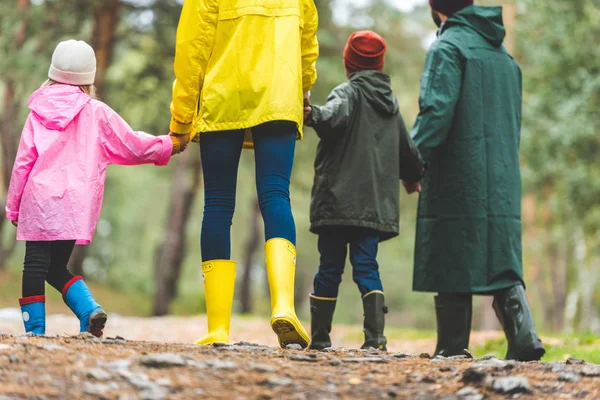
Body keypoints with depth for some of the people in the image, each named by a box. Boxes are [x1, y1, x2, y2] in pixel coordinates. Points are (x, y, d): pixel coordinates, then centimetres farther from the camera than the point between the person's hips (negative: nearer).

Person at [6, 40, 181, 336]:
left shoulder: (39, 112, 7)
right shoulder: (98, 113, 5)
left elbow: (23, 160, 6)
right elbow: (132, 146, 10)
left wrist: (13, 206, 12)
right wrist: (168, 146, 26)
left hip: (38, 197, -1)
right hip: (76, 202, 1)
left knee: (35, 264, 1)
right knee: (56, 266, 13)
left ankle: (34, 328, -4)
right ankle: (90, 309, -7)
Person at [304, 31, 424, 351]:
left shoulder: (349, 91, -1)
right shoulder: (390, 101, 18)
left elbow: (336, 115, -26)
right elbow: (407, 149, 27)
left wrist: (314, 116, -45)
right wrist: (414, 176, 46)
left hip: (338, 200, -5)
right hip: (377, 203, 5)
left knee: (330, 267, 3)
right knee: (366, 266, 3)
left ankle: (320, 337, 8)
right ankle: (375, 335, -13)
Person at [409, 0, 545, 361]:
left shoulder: (448, 47, -6)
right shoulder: (505, 56, 18)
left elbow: (436, 112, -17)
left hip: (457, 180, -7)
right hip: (503, 183, 7)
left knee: (452, 266, -1)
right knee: (502, 263, 7)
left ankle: (452, 349, 1)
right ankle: (524, 338, -9)